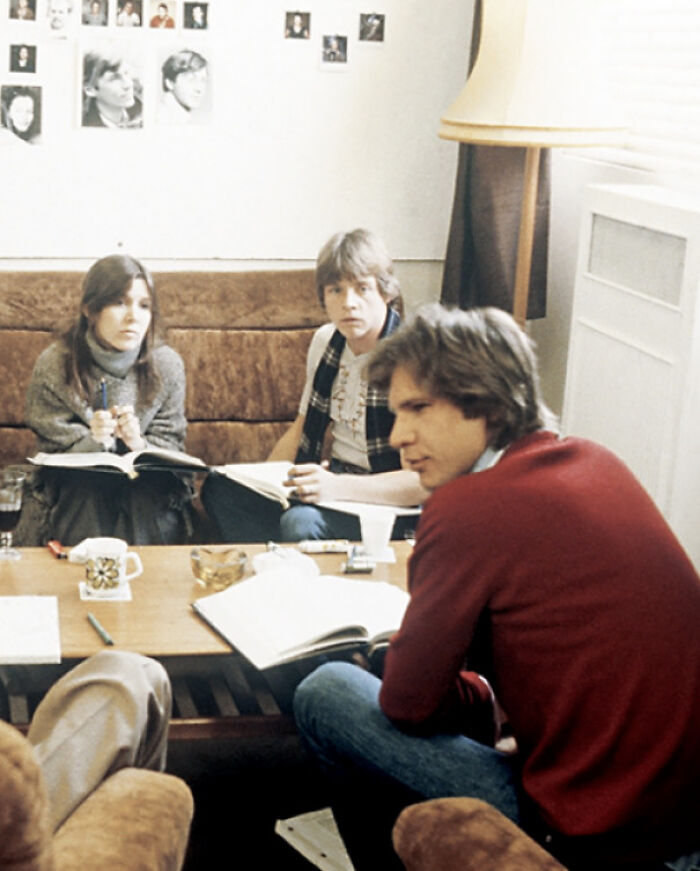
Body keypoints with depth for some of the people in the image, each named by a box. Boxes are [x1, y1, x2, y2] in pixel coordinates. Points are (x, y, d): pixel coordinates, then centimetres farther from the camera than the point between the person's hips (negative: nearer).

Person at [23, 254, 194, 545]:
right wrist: (92, 441, -24)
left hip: (147, 481, 1)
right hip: (77, 484, -1)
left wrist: (139, 444, -20)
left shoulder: (167, 364, -2)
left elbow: (171, 445, 4)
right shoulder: (54, 366, -7)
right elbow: (55, 449, -2)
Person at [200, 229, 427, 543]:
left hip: (386, 504, -8)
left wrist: (336, 487, -36)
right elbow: (301, 431, 19)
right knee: (220, 488, -8)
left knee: (300, 522, -34)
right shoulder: (325, 341, 5)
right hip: (333, 480, 8)